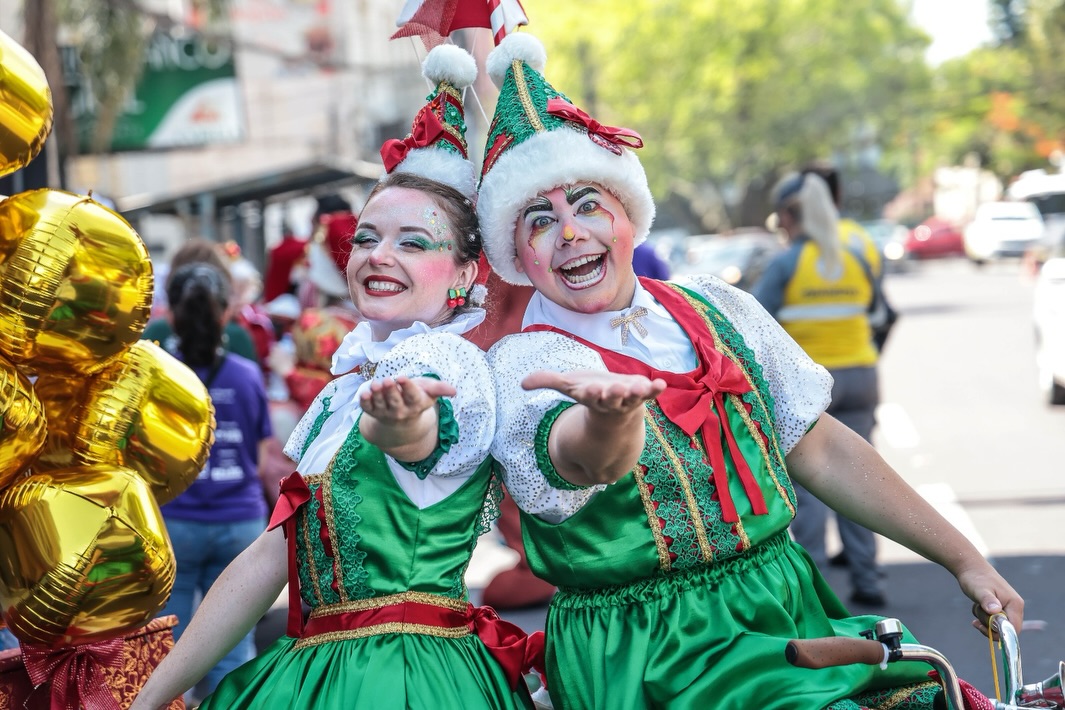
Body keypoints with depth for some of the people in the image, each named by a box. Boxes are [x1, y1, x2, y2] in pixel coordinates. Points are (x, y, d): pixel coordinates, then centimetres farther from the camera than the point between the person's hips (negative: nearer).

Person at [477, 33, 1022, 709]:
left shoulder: (719, 311, 9)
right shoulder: (522, 364, -7)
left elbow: (822, 450, 15)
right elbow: (582, 460, -29)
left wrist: (964, 558, 14)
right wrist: (608, 416, -53)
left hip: (789, 612, 6)